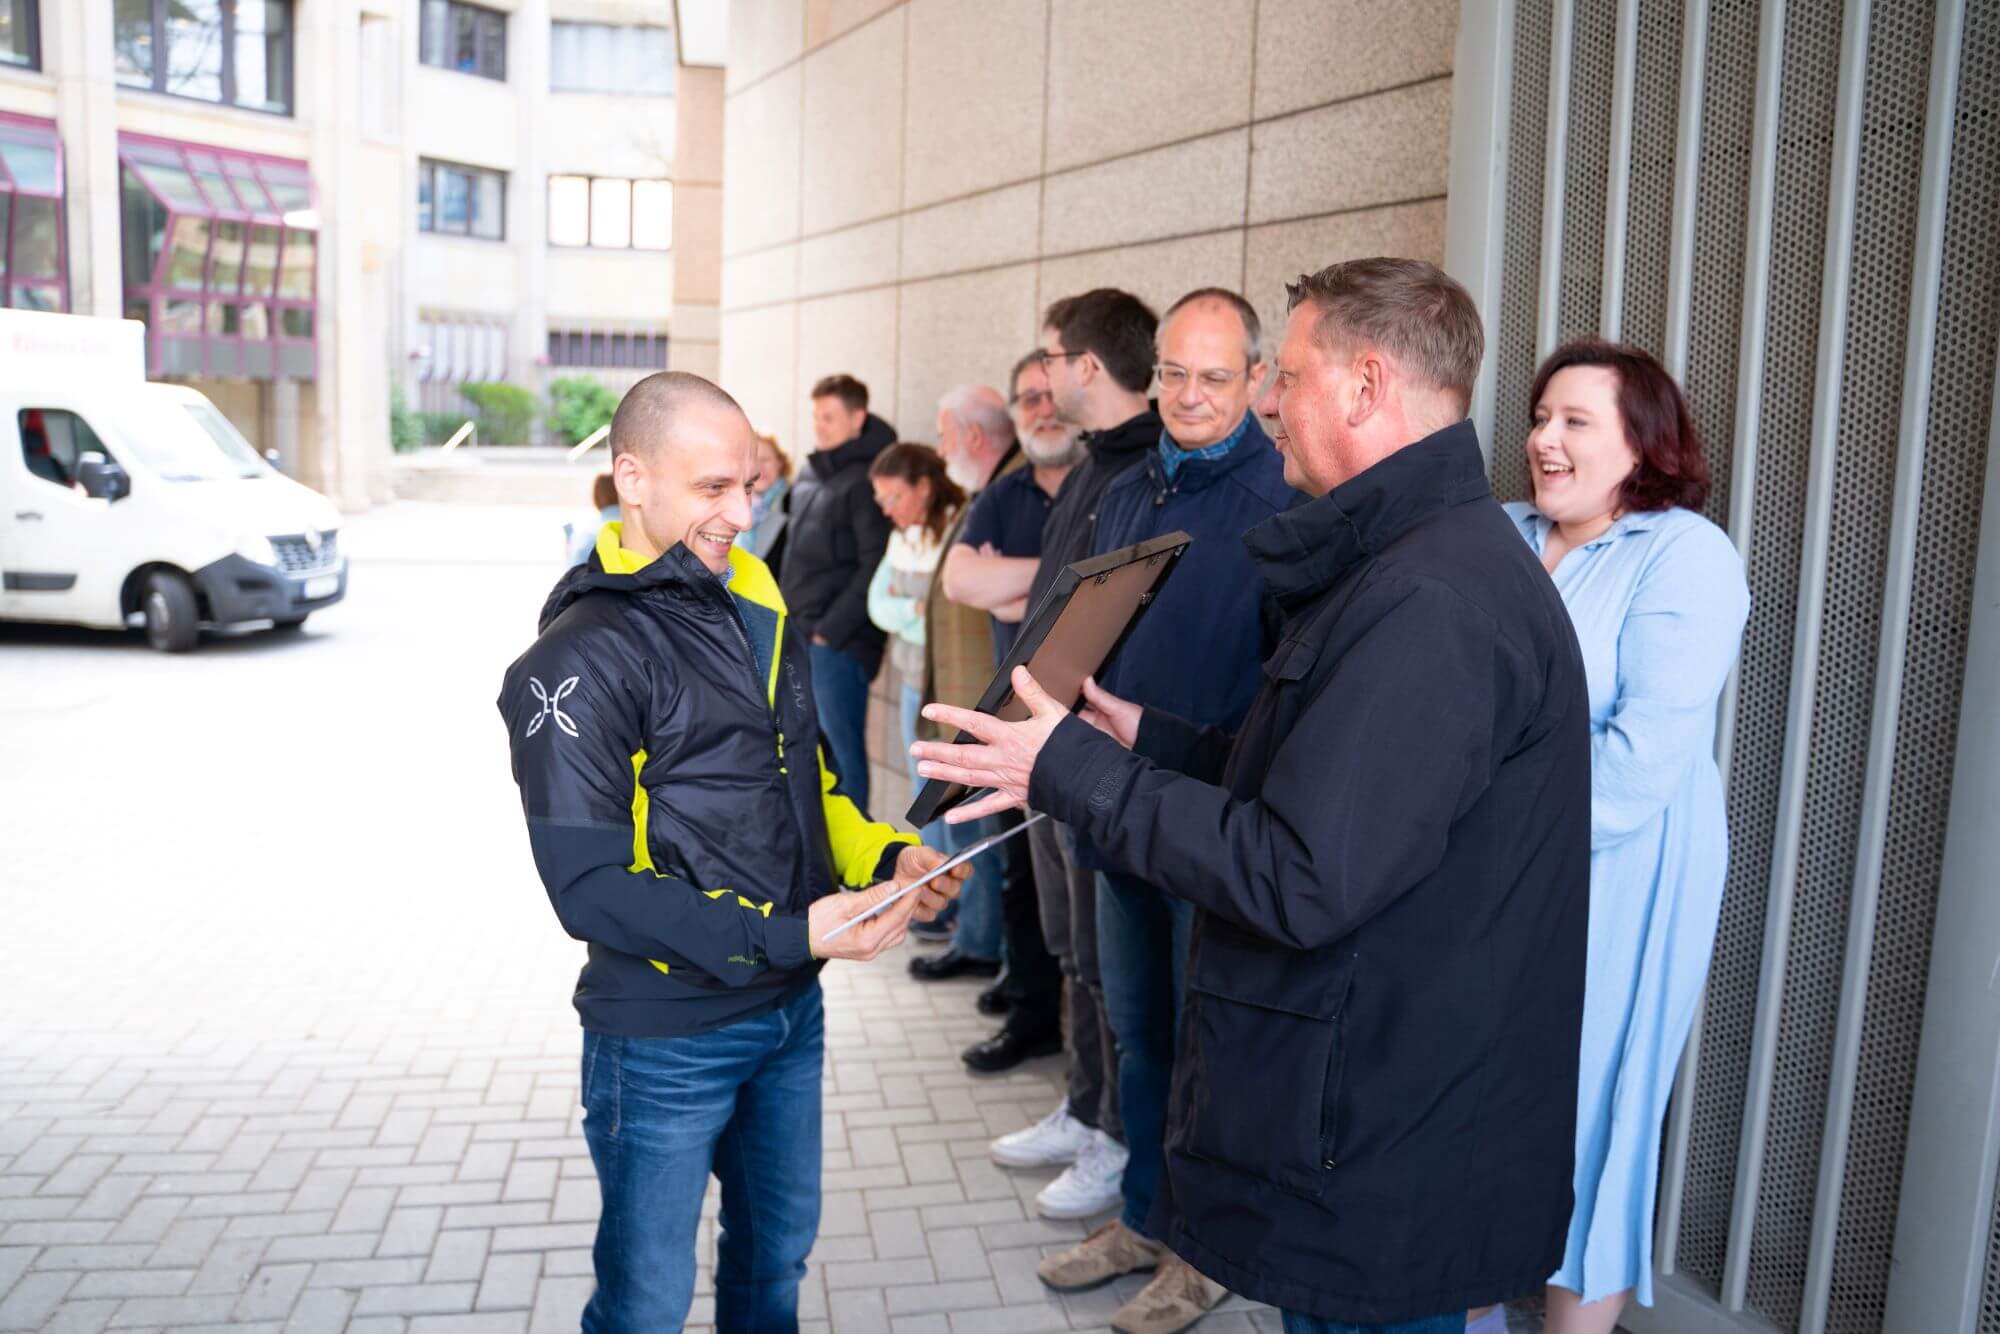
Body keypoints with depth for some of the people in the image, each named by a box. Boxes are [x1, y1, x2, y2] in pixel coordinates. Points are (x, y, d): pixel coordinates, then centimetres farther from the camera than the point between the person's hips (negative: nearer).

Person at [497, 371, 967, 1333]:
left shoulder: (756, 613, 6)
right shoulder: (582, 657, -17)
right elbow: (592, 890, -21)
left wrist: (886, 856, -4)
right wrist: (790, 934, -26)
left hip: (791, 1012, 7)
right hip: (665, 1041, -6)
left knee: (777, 1253, 23)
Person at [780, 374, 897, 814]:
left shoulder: (866, 480, -11)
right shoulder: (810, 475, 16)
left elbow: (874, 567, -17)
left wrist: (831, 629, -16)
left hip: (839, 641, -8)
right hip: (799, 635, 9)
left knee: (841, 745, -4)